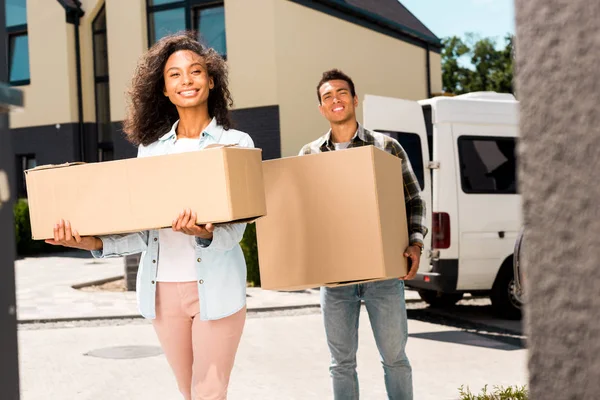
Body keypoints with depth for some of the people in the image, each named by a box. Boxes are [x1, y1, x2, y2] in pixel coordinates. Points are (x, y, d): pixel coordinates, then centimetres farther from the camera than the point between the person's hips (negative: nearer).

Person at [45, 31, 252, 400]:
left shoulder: (236, 143, -1)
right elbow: (143, 232, 6)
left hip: (215, 288, -3)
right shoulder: (150, 149, 9)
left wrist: (204, 234, -30)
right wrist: (95, 243, -11)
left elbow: (234, 231, -9)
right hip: (162, 289, 4)